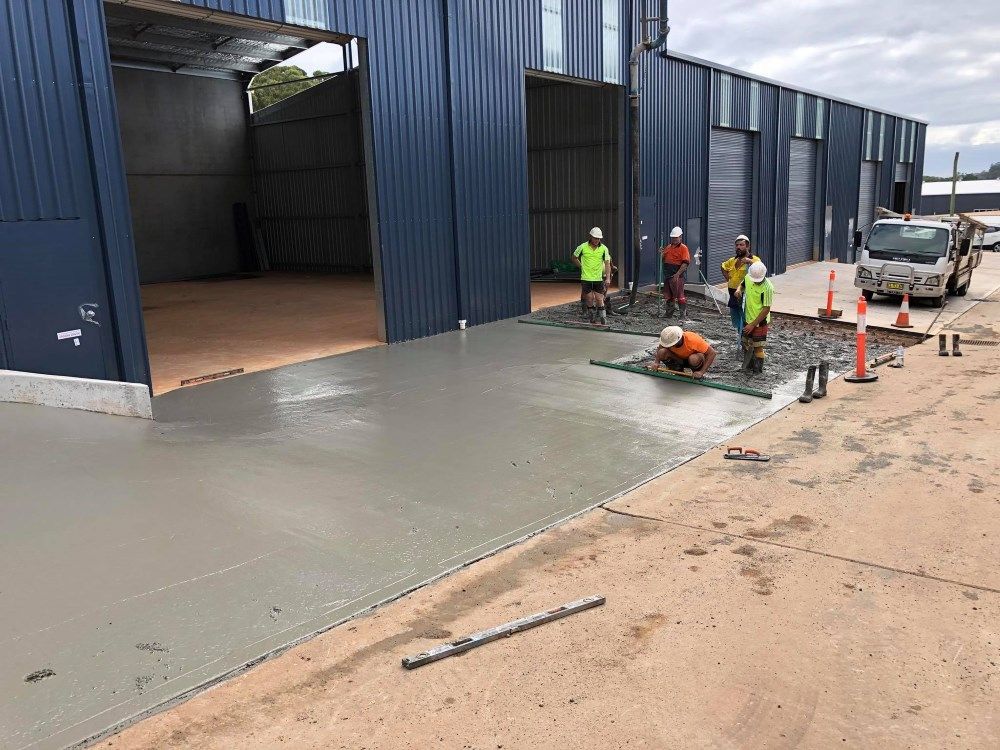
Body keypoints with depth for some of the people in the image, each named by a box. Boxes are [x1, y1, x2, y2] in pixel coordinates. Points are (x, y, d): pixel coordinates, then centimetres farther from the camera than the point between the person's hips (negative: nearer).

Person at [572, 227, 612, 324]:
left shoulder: (604, 249, -3)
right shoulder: (583, 247, -4)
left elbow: (607, 263, -9)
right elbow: (574, 258, 13)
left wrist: (608, 278, -19)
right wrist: (582, 267, 9)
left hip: (598, 278, 0)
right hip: (586, 278, 0)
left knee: (599, 300, -1)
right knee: (590, 299, 4)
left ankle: (604, 320, 4)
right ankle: (593, 320, 18)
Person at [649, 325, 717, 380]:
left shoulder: (692, 340, -35)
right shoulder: (668, 341, -23)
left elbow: (712, 352, -30)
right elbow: (659, 350, -1)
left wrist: (702, 372, -35)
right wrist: (656, 362, -21)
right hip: (679, 358, 4)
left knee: (694, 359, -41)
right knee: (662, 353, -24)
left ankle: (697, 371, -7)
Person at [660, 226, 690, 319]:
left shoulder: (683, 248, -7)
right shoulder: (668, 247, 16)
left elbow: (685, 263, -15)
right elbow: (664, 260, 25)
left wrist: (677, 274, -22)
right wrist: (662, 253, 3)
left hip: (677, 276, -7)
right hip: (667, 275, 7)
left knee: (679, 295, -6)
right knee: (668, 296, 14)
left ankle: (683, 314, 1)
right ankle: (669, 312, 26)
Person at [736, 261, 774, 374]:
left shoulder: (767, 287, -24)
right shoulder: (748, 277, -6)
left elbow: (766, 309, -21)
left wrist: (753, 324, -20)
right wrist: (739, 290, -6)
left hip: (760, 321, -7)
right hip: (748, 319, 7)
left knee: (758, 348, 2)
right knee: (746, 344, 19)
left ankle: (758, 371, 15)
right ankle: (748, 366, 36)